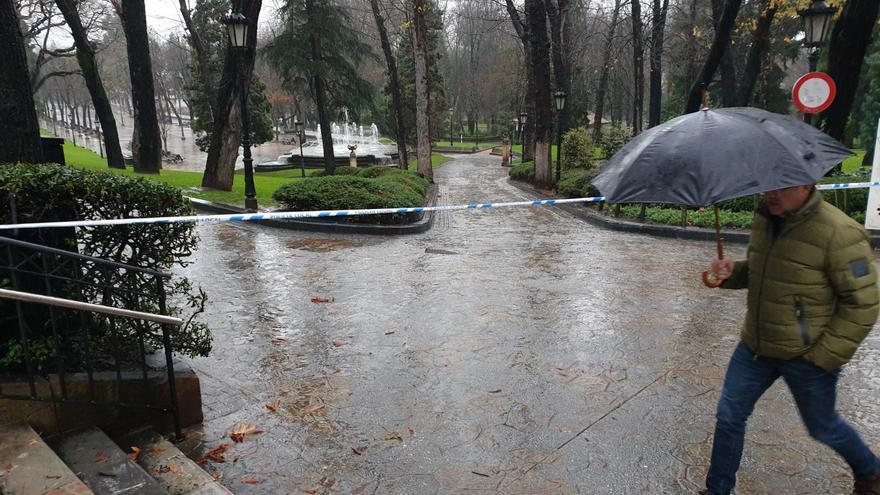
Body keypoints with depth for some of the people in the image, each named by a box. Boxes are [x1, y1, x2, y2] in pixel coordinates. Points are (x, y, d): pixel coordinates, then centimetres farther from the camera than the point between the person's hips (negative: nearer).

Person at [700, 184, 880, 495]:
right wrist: (732, 272, -7)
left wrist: (826, 355, -18)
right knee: (729, 416, 9)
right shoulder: (764, 219, 0)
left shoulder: (839, 233, -22)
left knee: (822, 427, 17)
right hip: (756, 346, 6)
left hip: (806, 356, -5)